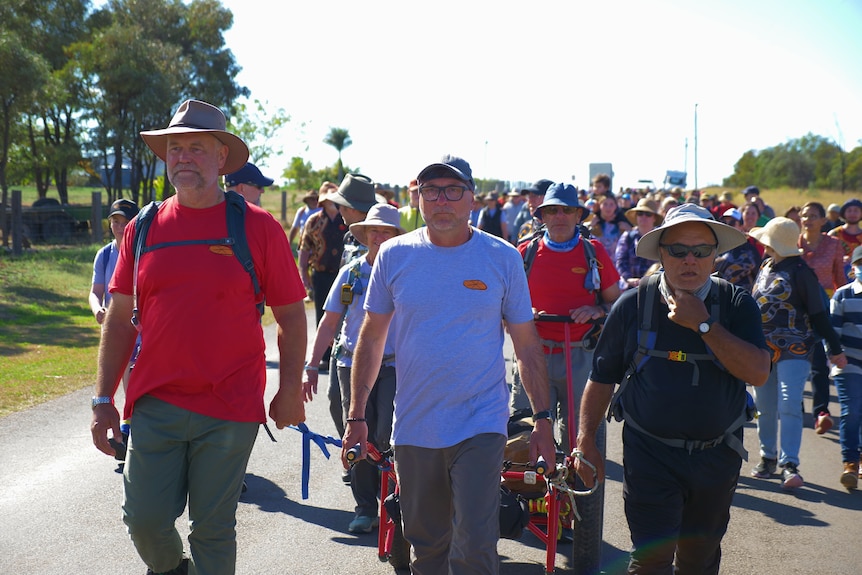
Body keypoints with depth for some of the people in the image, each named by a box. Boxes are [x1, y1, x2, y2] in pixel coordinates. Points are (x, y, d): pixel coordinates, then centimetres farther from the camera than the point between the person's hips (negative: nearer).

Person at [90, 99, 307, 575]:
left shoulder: (258, 227, -3)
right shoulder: (144, 228, 5)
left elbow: (291, 315, 2)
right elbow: (120, 320, 9)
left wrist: (290, 391, 0)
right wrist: (103, 400, 5)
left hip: (231, 410, -2)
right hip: (155, 405, 3)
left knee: (213, 529, 6)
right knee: (145, 519, 5)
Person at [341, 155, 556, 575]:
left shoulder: (503, 258, -2)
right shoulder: (395, 255, 1)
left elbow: (527, 345, 4)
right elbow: (372, 338, 8)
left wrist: (542, 419, 1)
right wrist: (356, 416, 5)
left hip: (481, 426, -2)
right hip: (413, 427, 2)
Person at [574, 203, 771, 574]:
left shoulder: (737, 305, -4)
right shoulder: (633, 304, -4)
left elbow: (758, 373, -18)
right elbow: (602, 378, 2)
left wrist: (703, 324, -21)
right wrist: (586, 440, -2)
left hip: (716, 457, 2)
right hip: (649, 455, -2)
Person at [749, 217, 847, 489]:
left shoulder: (800, 271, -11)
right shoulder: (765, 267, 10)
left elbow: (819, 313, -9)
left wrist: (835, 349, -8)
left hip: (794, 349, -7)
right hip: (763, 349, 7)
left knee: (789, 406, -14)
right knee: (765, 408, 10)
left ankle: (789, 465, -12)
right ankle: (768, 457, 24)